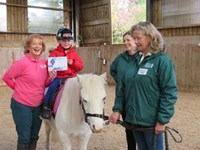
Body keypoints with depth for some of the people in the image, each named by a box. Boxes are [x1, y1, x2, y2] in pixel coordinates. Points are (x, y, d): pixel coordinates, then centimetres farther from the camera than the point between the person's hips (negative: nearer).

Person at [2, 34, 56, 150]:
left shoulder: (44, 63, 2)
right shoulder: (22, 63, -16)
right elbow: (6, 77, -7)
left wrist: (51, 78, -10)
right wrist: (19, 88, -3)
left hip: (38, 105, 6)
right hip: (22, 105, -6)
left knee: (34, 137, 18)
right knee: (24, 137, 4)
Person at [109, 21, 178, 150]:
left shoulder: (162, 60, -12)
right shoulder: (135, 59, 7)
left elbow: (169, 92, -16)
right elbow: (122, 86, 9)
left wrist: (162, 120, -17)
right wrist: (117, 109, 2)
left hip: (152, 122, -6)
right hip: (134, 119, 6)